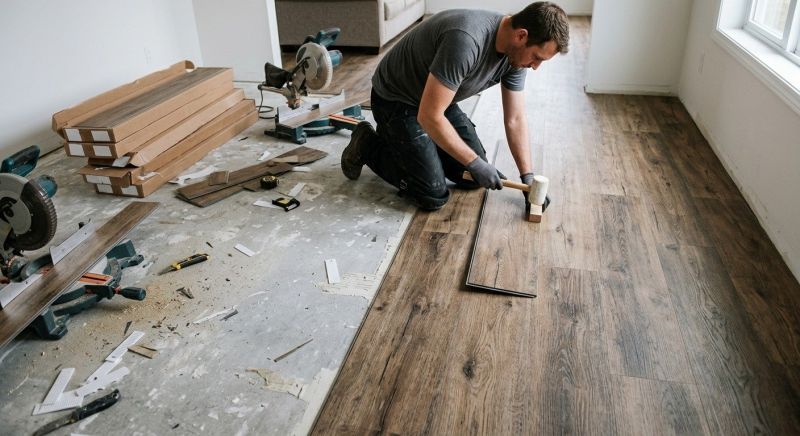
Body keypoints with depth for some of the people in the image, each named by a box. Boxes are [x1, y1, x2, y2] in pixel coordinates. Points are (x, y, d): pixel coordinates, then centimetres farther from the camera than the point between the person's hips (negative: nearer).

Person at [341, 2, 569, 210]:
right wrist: (476, 163, -25)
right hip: (396, 101, -8)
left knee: (475, 178, 5)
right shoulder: (466, 41, -37)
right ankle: (368, 146, 9)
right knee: (433, 196, -12)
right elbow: (429, 116, -34)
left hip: (437, 100, 8)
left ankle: (412, 143, 23)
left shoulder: (516, 52, -10)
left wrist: (528, 177, -7)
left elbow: (515, 120, -1)